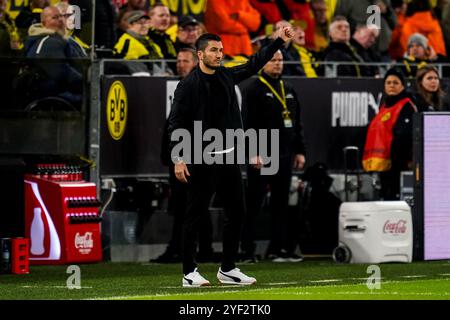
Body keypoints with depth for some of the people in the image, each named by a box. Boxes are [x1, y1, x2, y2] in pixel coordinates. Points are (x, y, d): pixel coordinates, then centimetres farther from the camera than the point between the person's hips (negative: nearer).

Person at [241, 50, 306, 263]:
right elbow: (248, 123, -13)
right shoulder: (254, 90, -5)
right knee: (253, 205, -4)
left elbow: (297, 123, 21)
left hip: (284, 156, 7)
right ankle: (246, 251, -2)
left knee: (281, 203, 8)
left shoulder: (288, 90, 17)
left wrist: (299, 151, 15)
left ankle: (280, 249, 12)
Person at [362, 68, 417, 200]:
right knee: (386, 196, 12)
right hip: (383, 164, 9)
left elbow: (404, 135, -18)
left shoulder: (406, 106, -8)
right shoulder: (385, 106, 20)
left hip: (397, 164, -9)